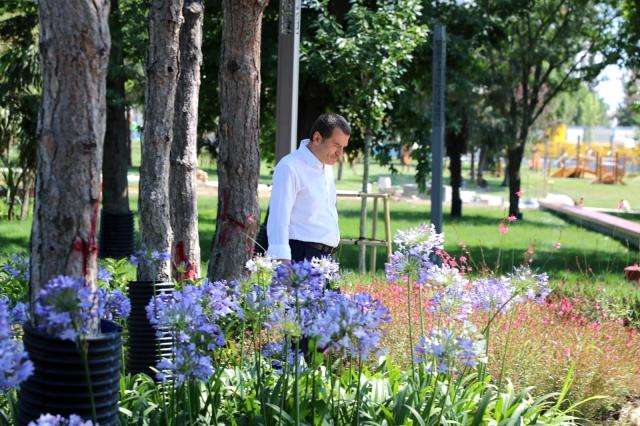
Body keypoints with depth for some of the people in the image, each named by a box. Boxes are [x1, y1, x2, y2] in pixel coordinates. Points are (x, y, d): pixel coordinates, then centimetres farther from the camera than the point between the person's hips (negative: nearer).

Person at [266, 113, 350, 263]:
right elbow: (278, 216, -16)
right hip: (302, 255, -8)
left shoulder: (327, 167, 18)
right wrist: (283, 261, -24)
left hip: (325, 255, 8)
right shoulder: (290, 167, -10)